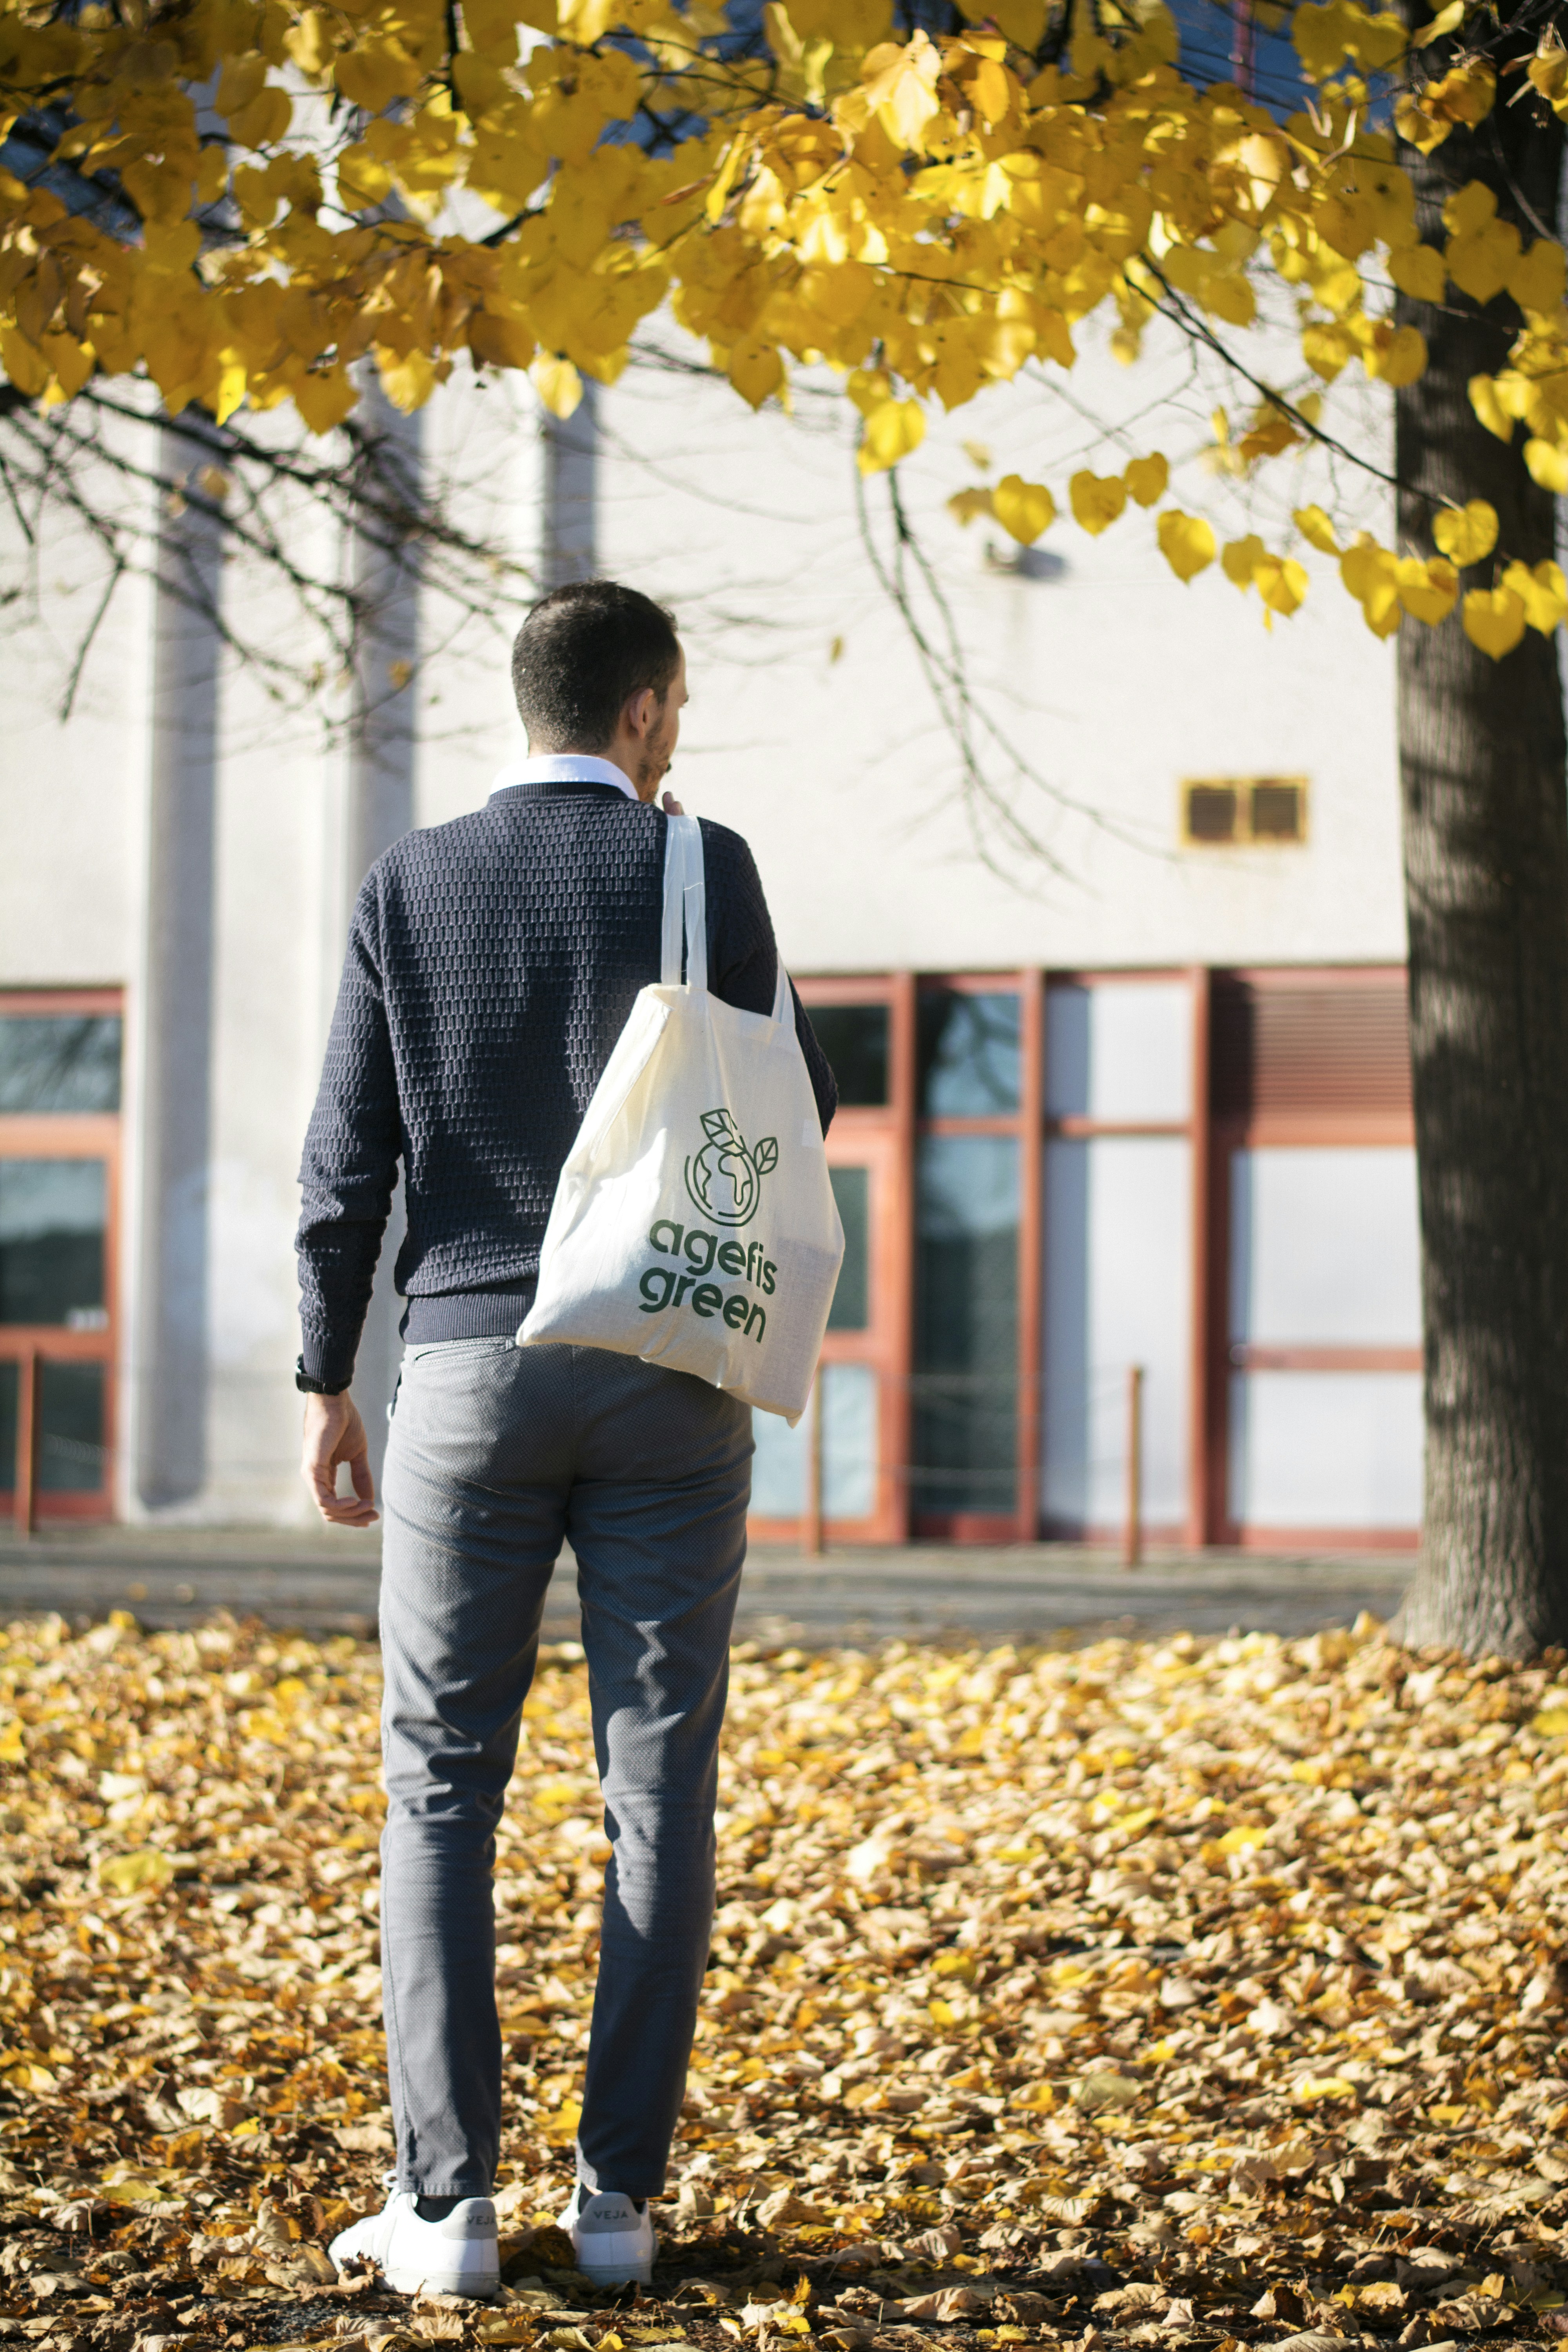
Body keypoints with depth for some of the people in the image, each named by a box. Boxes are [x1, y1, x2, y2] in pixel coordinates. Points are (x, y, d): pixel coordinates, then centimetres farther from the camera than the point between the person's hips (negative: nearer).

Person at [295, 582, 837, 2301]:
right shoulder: (702, 867, -2)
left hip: (472, 1369, 1)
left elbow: (349, 1159, 1)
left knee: (441, 1789, 5)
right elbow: (795, 1115, 5)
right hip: (670, 1373, 0)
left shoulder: (412, 885, 3)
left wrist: (325, 1385, 8)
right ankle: (620, 2194, 5)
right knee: (658, 1792, 5)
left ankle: (447, 2204, -1)